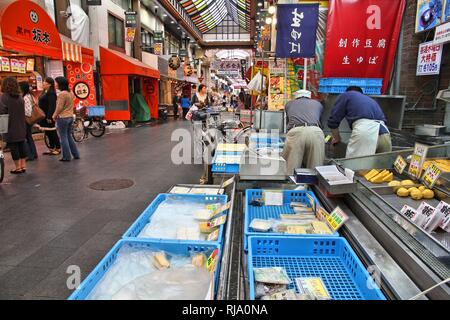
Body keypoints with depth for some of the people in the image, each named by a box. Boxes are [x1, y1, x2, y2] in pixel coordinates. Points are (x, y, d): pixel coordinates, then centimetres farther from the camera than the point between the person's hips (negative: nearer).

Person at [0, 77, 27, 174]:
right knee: (22, 145, 12)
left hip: (11, 128, -5)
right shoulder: (20, 97, 6)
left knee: (13, 146, 2)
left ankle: (18, 167, 7)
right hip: (21, 127, 5)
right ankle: (23, 165, 17)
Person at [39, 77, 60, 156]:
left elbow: (51, 106, -22)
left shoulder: (51, 93, -16)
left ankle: (58, 149, 6)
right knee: (48, 133, 13)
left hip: (49, 116, -10)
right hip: (44, 115, 10)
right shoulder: (44, 92, 14)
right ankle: (51, 148, 22)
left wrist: (49, 117, -24)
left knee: (52, 132, -3)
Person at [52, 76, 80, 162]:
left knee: (63, 138, 1)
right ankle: (76, 154, 19)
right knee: (69, 136, 17)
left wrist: (54, 116, -1)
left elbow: (59, 107, -17)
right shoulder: (70, 93, 9)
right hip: (70, 116, 8)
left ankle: (67, 157, 7)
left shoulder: (62, 94, -17)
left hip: (62, 118, -8)